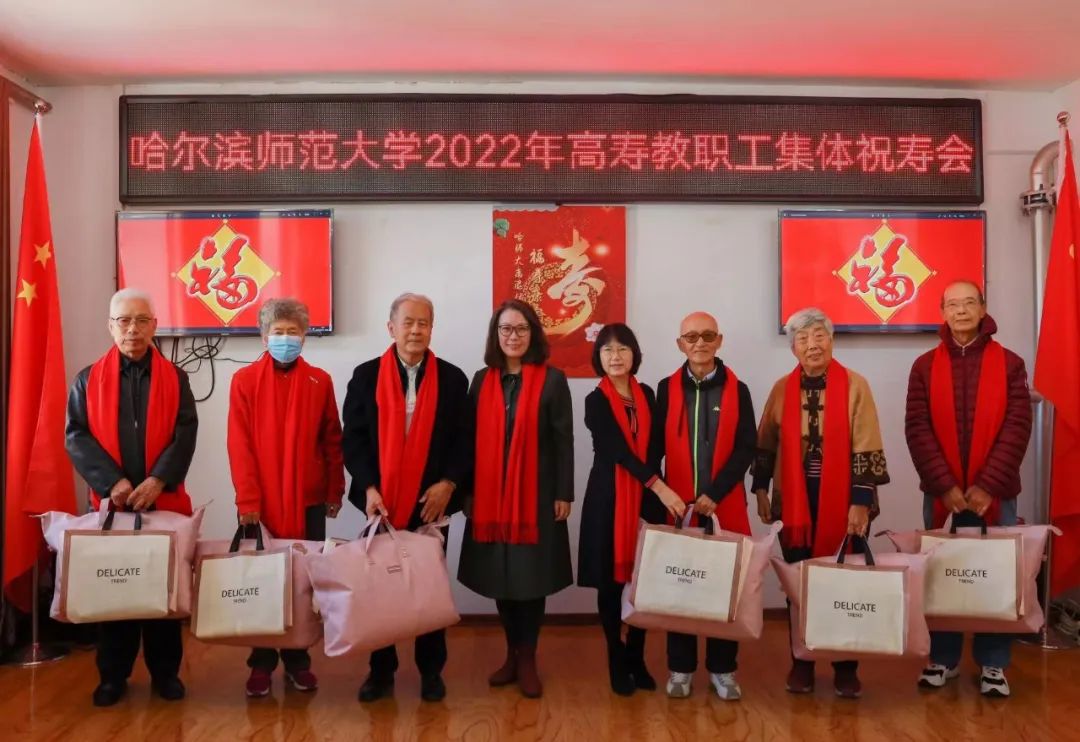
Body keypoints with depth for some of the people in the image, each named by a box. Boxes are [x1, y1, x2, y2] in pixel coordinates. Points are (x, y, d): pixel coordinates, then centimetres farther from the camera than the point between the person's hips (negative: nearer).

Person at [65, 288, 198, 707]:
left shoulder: (174, 378, 4)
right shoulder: (88, 379, 5)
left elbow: (185, 435, -4)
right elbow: (76, 437, -3)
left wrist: (158, 480, -18)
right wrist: (112, 482, -15)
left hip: (165, 501, 0)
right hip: (109, 502, 0)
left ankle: (165, 671, 18)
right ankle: (112, 675, 20)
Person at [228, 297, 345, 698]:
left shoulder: (319, 381, 4)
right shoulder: (244, 380, 0)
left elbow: (332, 441, 7)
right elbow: (239, 445, -6)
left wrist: (335, 490, 5)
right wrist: (247, 498, -12)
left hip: (308, 500, 1)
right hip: (261, 501, -1)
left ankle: (298, 660, 21)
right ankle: (261, 662, 19)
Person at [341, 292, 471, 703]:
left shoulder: (452, 378, 3)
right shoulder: (366, 376, 2)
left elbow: (465, 439, 2)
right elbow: (353, 438, -1)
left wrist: (448, 484, -12)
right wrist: (368, 488, -12)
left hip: (431, 503, 0)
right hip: (381, 503, 0)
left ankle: (431, 670, 22)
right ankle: (381, 670, 23)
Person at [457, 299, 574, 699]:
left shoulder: (552, 380, -2)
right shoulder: (482, 380, 7)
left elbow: (563, 441, -3)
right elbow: (472, 438, 6)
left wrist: (564, 494, -7)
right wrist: (467, 490, 3)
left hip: (537, 494, -3)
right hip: (491, 495, 3)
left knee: (532, 577, 4)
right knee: (500, 576, 9)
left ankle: (527, 658, 17)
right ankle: (512, 653, 24)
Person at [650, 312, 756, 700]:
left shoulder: (737, 390, 3)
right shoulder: (667, 389, 5)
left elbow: (746, 449, -3)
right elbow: (655, 448, 3)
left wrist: (715, 493, -13)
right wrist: (654, 502, -4)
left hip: (725, 506, 0)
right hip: (677, 506, 0)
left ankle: (722, 669, 19)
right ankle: (680, 668, 19)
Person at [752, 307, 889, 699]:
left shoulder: (855, 385, -5)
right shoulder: (782, 389, 4)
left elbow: (866, 448, -8)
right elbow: (765, 444, 10)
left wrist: (861, 502, -12)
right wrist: (761, 490, 7)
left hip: (843, 500, -2)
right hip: (795, 500, 2)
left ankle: (846, 668, 18)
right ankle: (802, 663, 22)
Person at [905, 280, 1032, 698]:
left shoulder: (1009, 364, 2)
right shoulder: (925, 366, 4)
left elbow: (1017, 427, -5)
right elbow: (917, 429, -3)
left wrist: (988, 485, -14)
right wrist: (945, 486, -13)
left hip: (993, 491, 0)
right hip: (941, 492, 1)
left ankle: (993, 665, 18)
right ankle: (943, 659, 20)